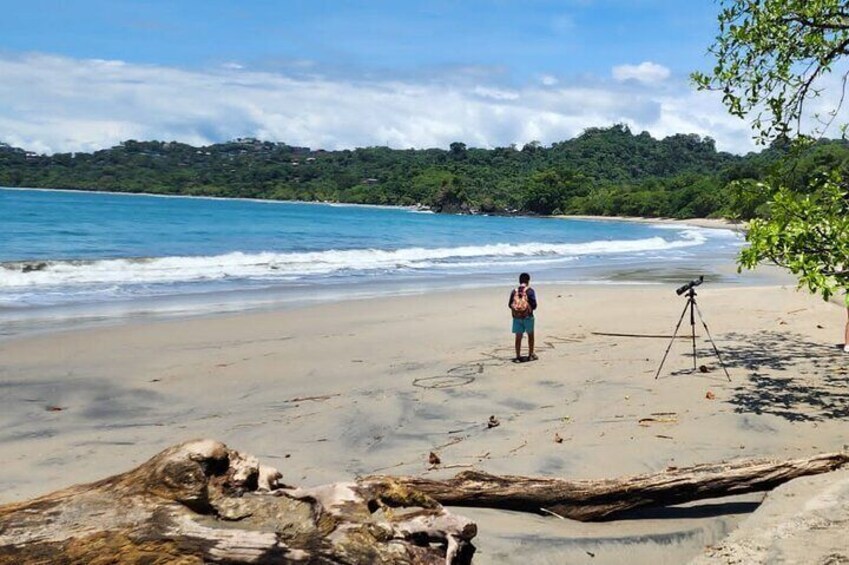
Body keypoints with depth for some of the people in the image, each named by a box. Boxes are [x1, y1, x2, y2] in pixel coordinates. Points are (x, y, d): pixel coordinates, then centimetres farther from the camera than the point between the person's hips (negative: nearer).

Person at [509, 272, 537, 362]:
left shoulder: (514, 291, 1)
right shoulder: (530, 291, -9)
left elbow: (510, 304, 4)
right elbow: (534, 305, -12)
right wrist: (530, 307, 10)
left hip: (517, 317, 3)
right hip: (528, 316, -2)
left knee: (518, 337, 7)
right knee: (530, 335, 14)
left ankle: (518, 356, 8)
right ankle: (531, 355, 19)